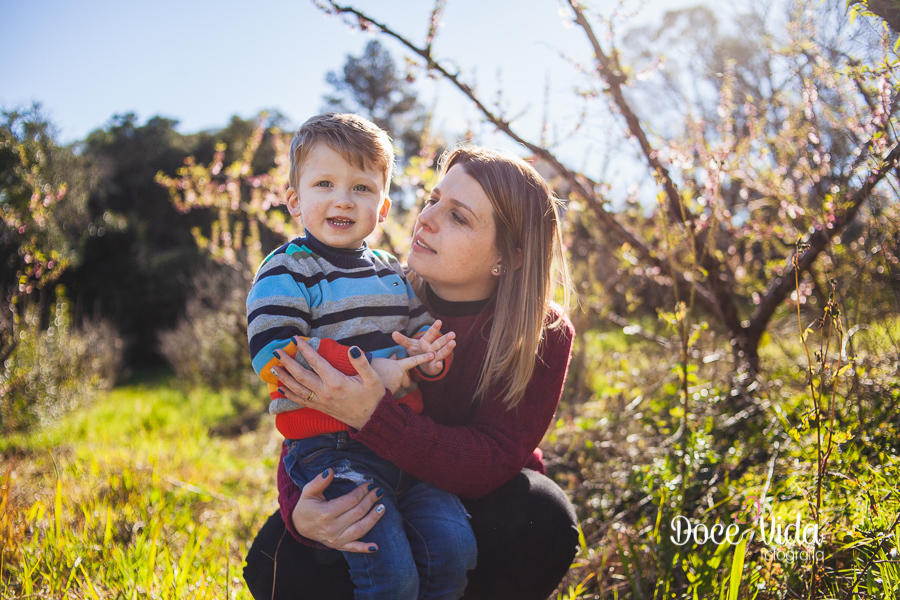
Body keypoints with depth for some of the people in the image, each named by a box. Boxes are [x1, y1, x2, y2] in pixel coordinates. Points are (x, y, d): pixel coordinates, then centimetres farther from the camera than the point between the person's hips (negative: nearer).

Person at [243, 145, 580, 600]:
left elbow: (492, 462, -29)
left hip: (478, 505, 0)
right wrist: (299, 509, -37)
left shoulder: (545, 337, -19)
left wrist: (375, 415, -45)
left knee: (542, 520, -32)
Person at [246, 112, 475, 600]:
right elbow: (273, 356, -16)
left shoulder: (391, 272, 16)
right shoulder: (286, 272, -5)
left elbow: (422, 327, 21)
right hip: (331, 446, -6)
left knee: (452, 547, -7)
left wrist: (426, 355, -6)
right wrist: (367, 371, -19)